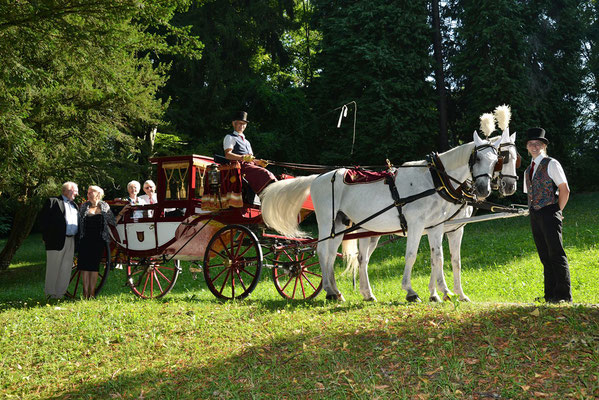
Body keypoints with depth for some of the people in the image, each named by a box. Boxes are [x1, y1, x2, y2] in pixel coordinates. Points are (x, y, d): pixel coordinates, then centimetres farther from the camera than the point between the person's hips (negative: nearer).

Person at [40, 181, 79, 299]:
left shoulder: (74, 205, 21)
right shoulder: (52, 202, 0)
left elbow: (78, 223, 20)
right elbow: (43, 220, -5)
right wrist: (47, 237, -10)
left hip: (71, 241, 6)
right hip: (57, 241, -6)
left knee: (66, 268, 7)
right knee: (54, 268, 0)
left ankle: (60, 292, 14)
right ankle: (50, 293, 9)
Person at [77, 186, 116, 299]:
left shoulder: (105, 207, 6)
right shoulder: (84, 207, 7)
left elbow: (113, 222, 14)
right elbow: (79, 222, 9)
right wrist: (78, 238, 6)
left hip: (99, 240, 0)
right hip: (85, 240, 1)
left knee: (95, 265, 0)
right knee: (85, 265, -2)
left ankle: (92, 292, 7)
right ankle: (85, 291, 4)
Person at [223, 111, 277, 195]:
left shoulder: (246, 141, 33)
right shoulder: (230, 138, 9)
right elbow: (227, 155, -7)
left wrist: (259, 162, 7)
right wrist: (243, 157, -21)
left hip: (251, 166, 8)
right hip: (240, 166, -8)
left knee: (269, 175, -17)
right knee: (264, 173, -29)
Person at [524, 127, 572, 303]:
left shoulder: (551, 164, -3)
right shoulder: (528, 170, 19)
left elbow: (565, 191, -7)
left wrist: (557, 211, -3)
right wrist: (533, 212, 13)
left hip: (549, 214, -7)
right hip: (534, 216, 7)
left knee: (557, 255, -8)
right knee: (545, 257, 8)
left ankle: (564, 295, -5)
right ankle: (550, 296, 10)